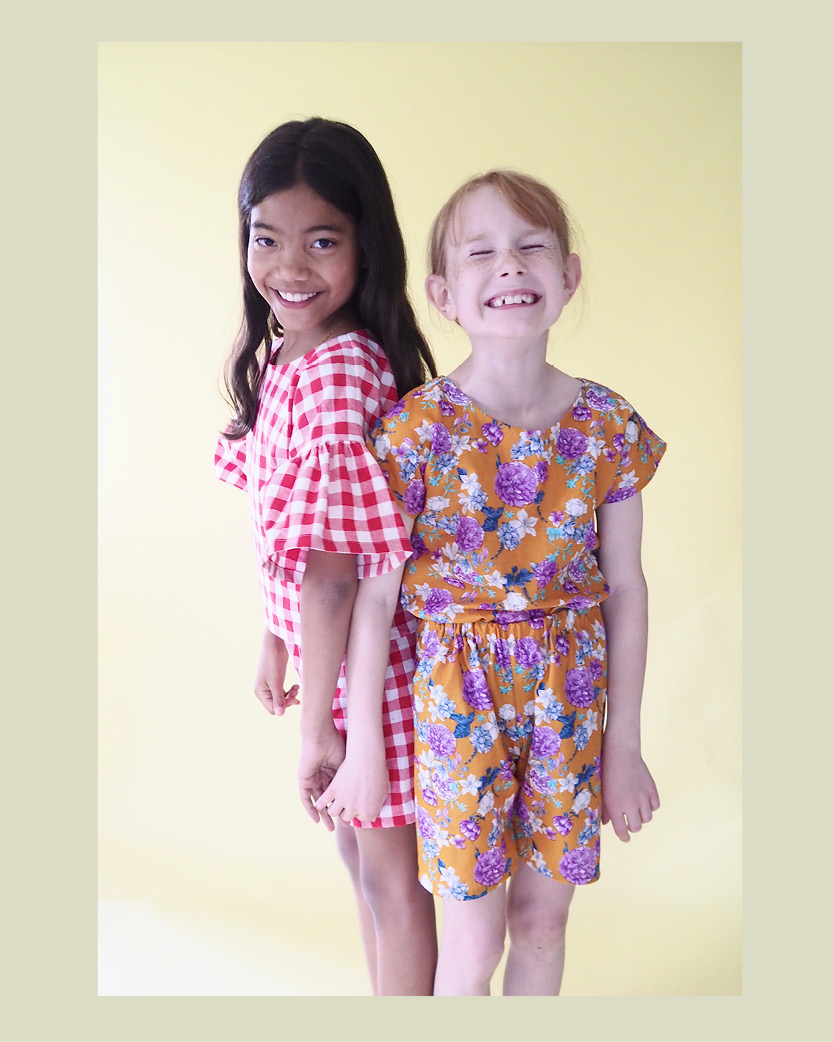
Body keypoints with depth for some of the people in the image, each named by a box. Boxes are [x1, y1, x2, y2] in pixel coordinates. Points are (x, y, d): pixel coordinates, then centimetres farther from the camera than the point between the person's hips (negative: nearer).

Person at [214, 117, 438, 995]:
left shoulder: (338, 371, -26)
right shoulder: (283, 358, 4)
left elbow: (331, 568, -27)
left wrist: (318, 728, -22)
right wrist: (276, 640, 18)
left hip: (370, 661, -10)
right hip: (328, 650, 10)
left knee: (387, 872, 9)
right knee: (355, 844, 24)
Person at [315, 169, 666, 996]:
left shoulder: (608, 426, -5)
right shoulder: (416, 428, -13)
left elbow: (626, 587, 1)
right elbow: (376, 594, -9)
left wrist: (625, 743, 4)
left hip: (570, 695, 3)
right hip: (454, 693, -2)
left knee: (542, 916, 18)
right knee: (474, 937, 8)